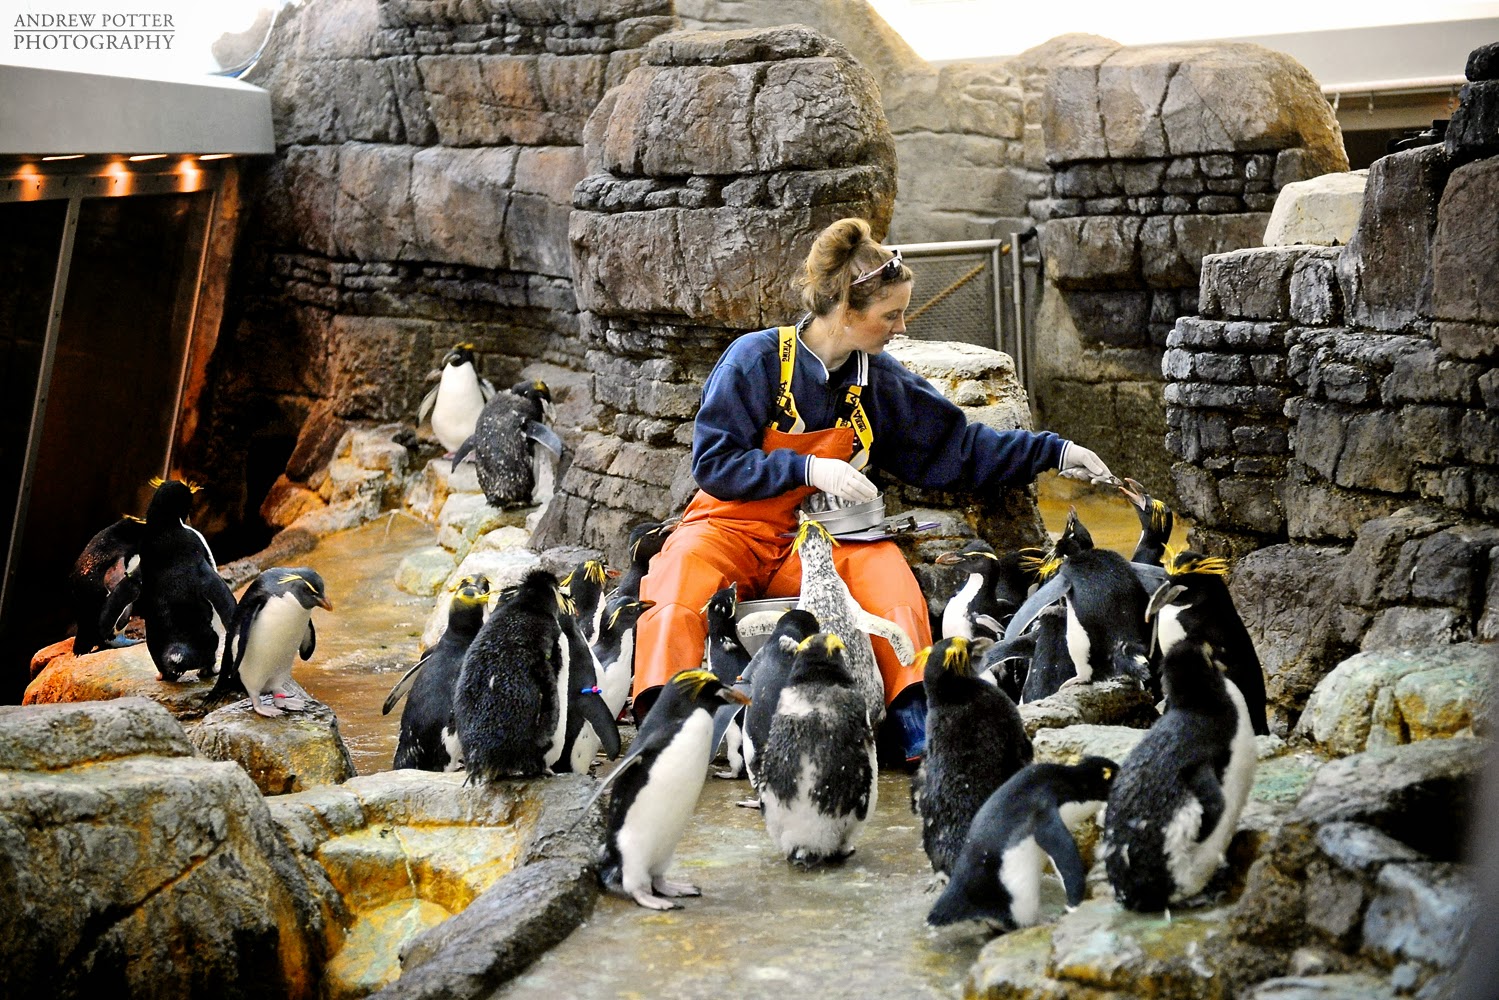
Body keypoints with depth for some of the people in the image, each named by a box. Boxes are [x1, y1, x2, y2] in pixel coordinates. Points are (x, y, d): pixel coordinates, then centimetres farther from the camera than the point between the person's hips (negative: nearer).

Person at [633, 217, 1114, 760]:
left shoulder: (881, 380, 3)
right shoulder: (756, 358, -11)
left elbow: (956, 445, 11)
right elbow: (713, 460, -14)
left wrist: (1053, 451, 6)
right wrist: (809, 468, -21)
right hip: (733, 526, -3)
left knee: (886, 568, -27)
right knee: (682, 569, -36)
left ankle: (918, 726, -29)